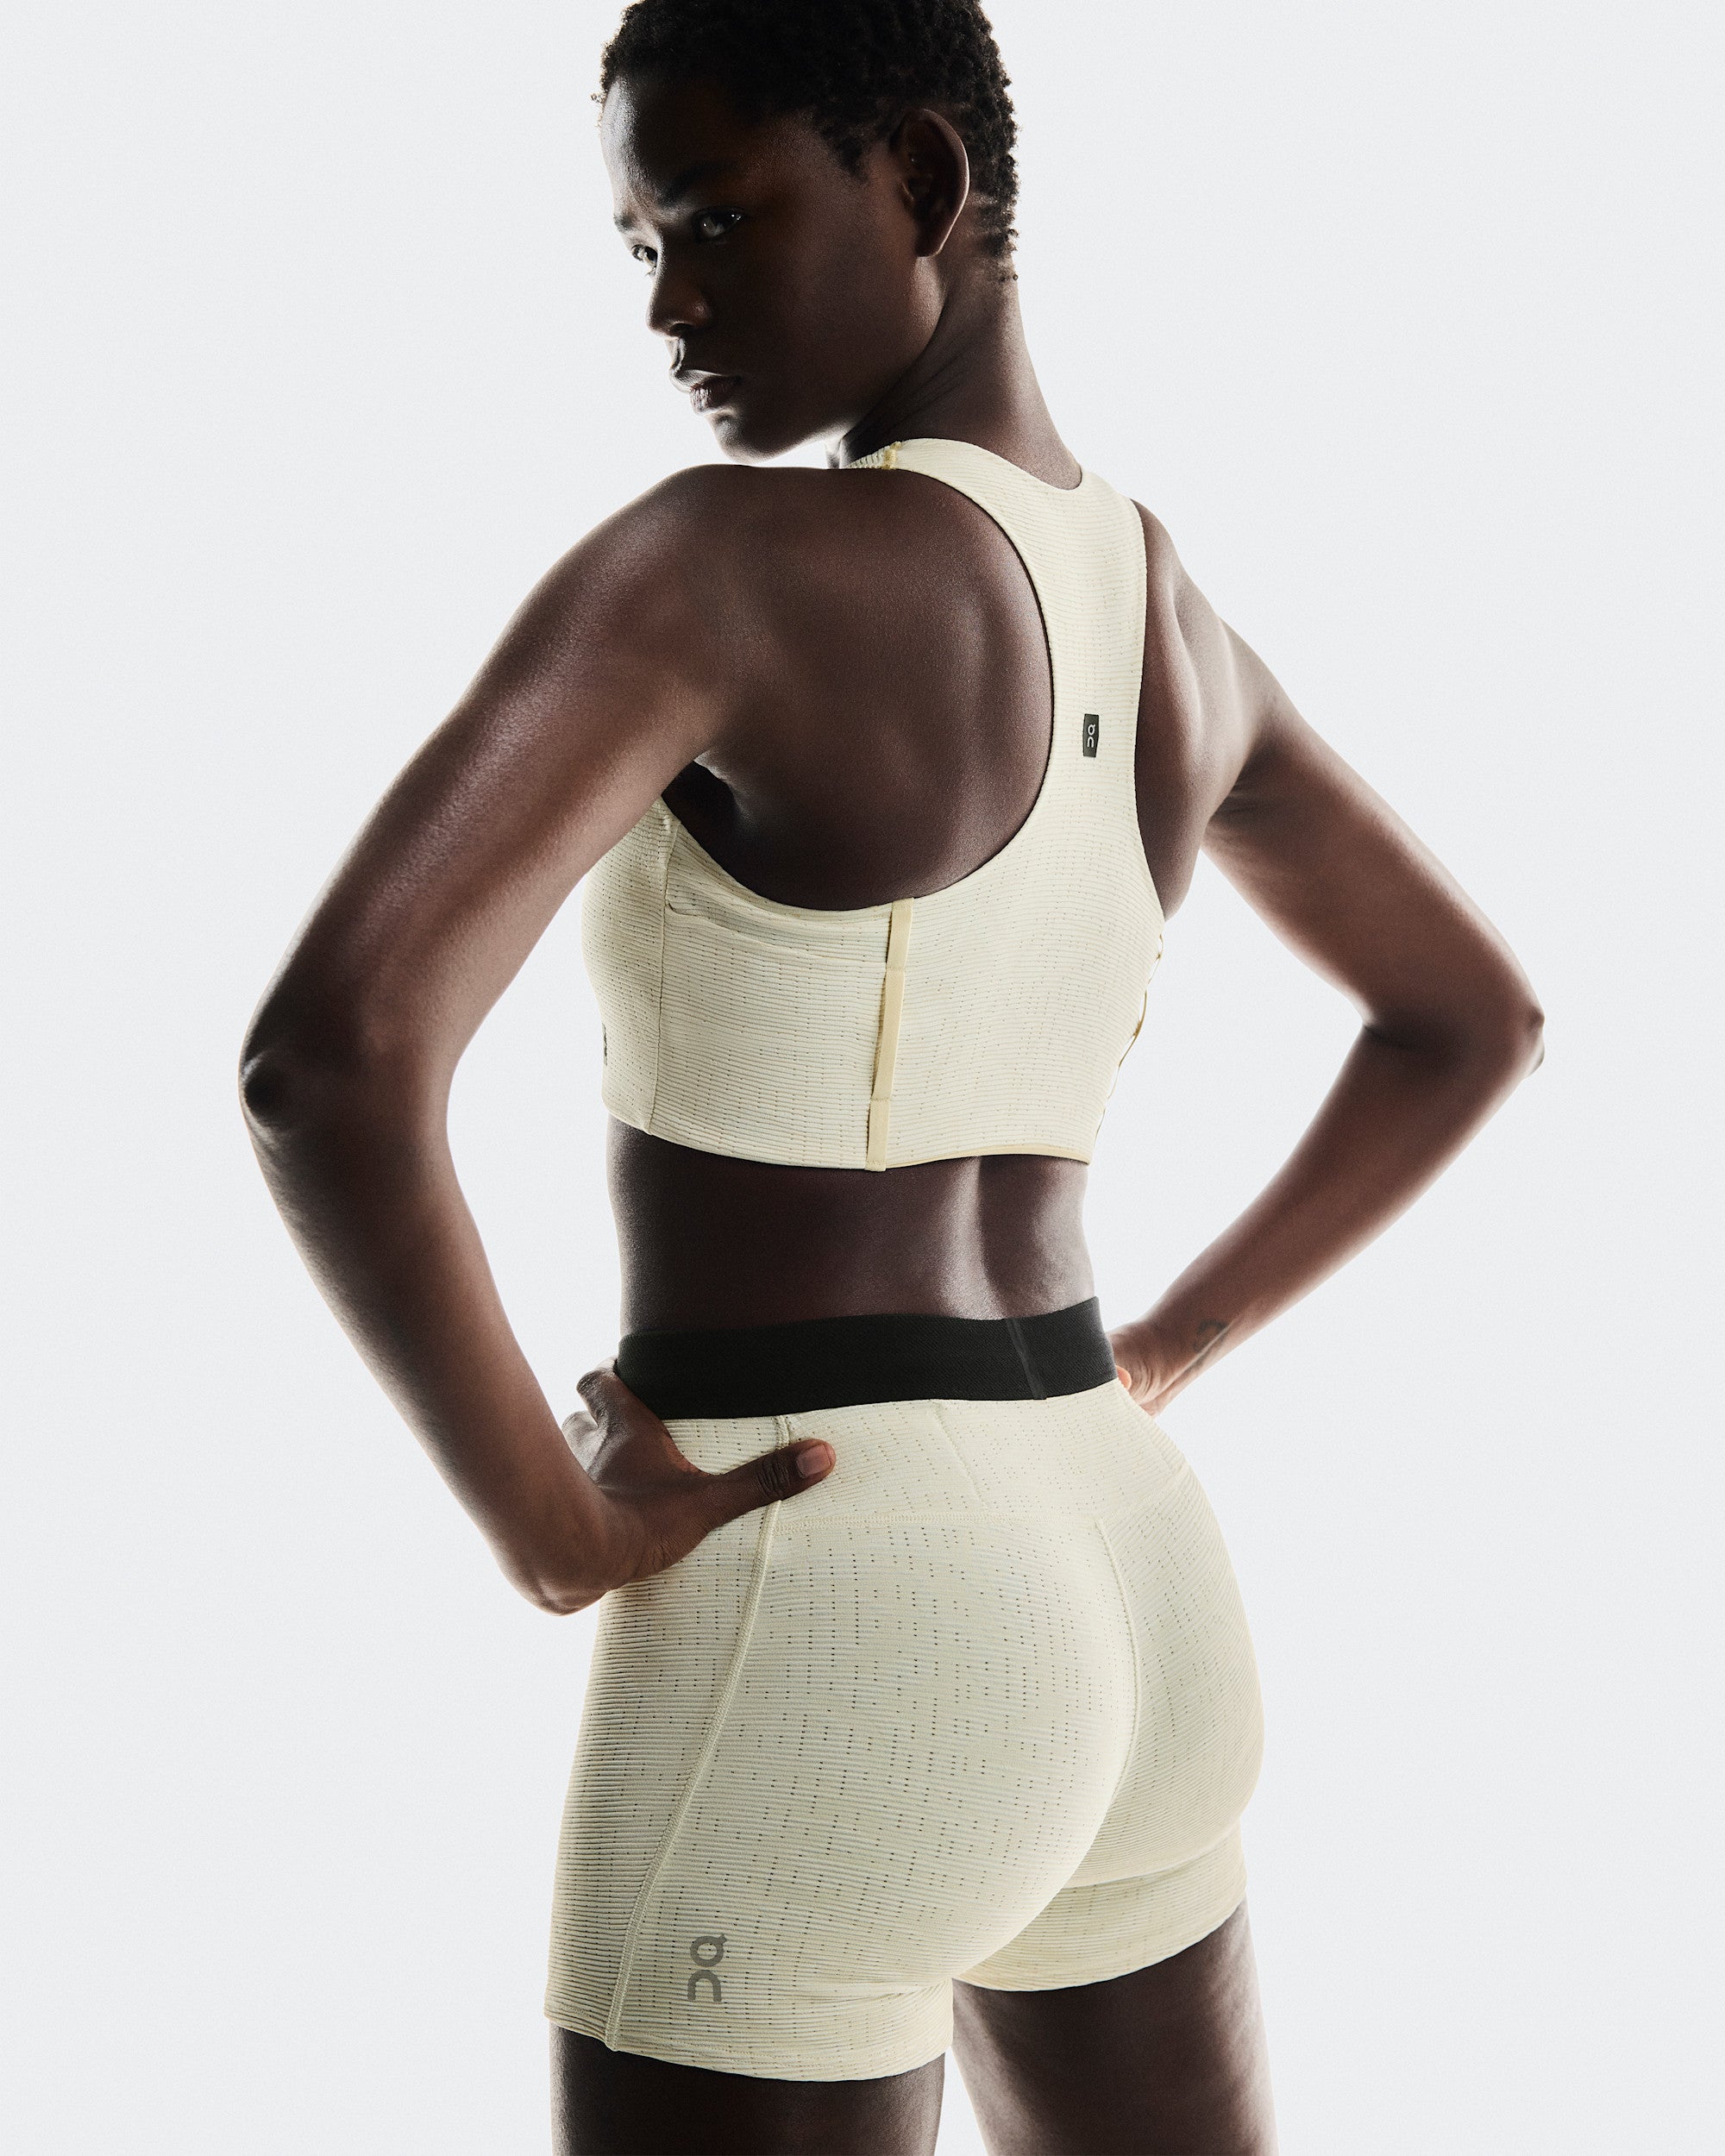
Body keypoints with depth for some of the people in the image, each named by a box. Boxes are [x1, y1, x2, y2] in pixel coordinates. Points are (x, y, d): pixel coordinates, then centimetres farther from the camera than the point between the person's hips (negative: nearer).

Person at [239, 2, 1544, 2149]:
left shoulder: (713, 561, -18)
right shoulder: (1172, 618, 9)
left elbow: (325, 1049, -30)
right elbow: (1474, 1021, 22)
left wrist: (555, 1529, -14)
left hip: (810, 1655, -8)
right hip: (1110, 1596, 9)